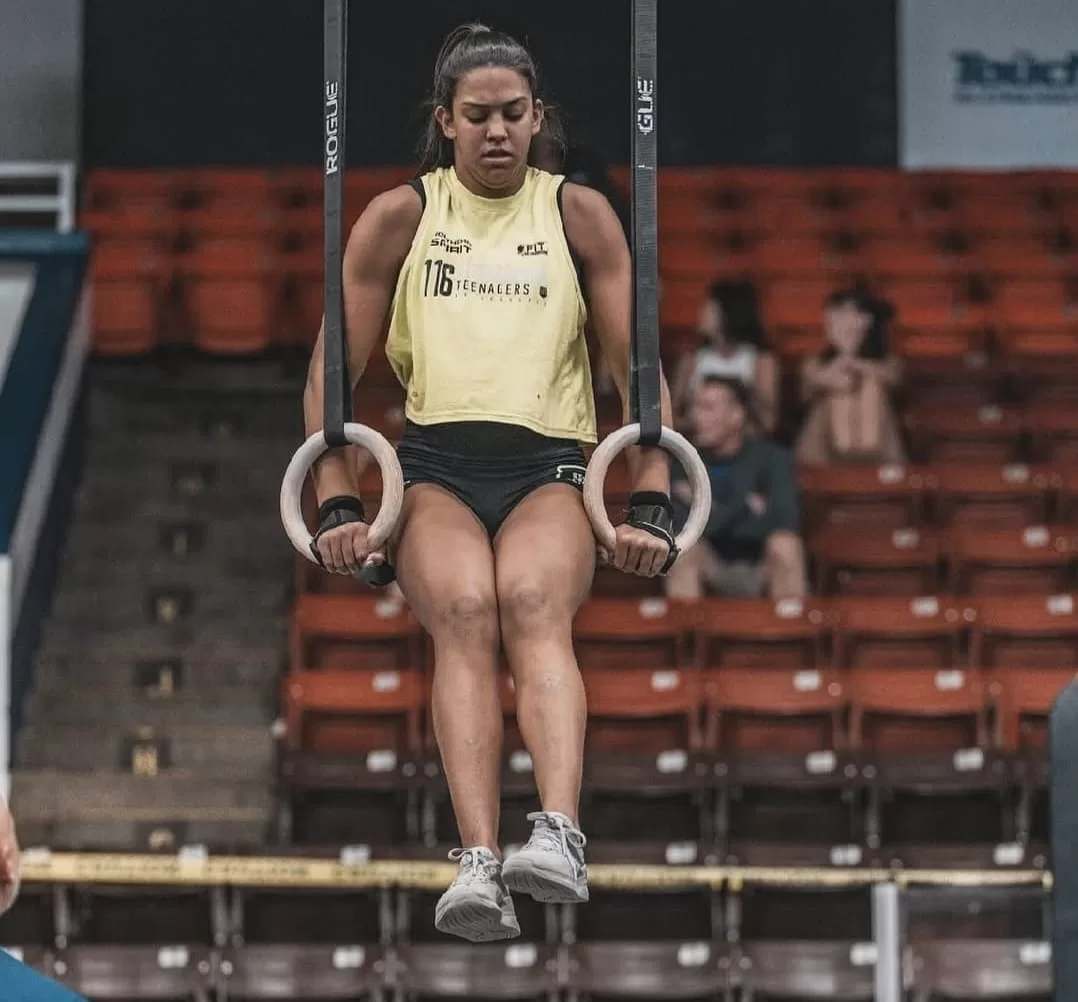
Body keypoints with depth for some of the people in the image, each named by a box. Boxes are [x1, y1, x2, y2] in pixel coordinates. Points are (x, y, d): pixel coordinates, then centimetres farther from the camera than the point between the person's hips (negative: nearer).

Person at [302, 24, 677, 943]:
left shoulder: (578, 214, 14)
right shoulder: (400, 217, 14)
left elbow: (639, 369, 12)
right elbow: (333, 372, 14)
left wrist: (651, 507, 0)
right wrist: (338, 505, 2)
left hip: (548, 468, 0)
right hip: (433, 464, 0)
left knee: (535, 607, -32)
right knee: (465, 612, -31)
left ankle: (560, 836, -51)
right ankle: (478, 865, -46)